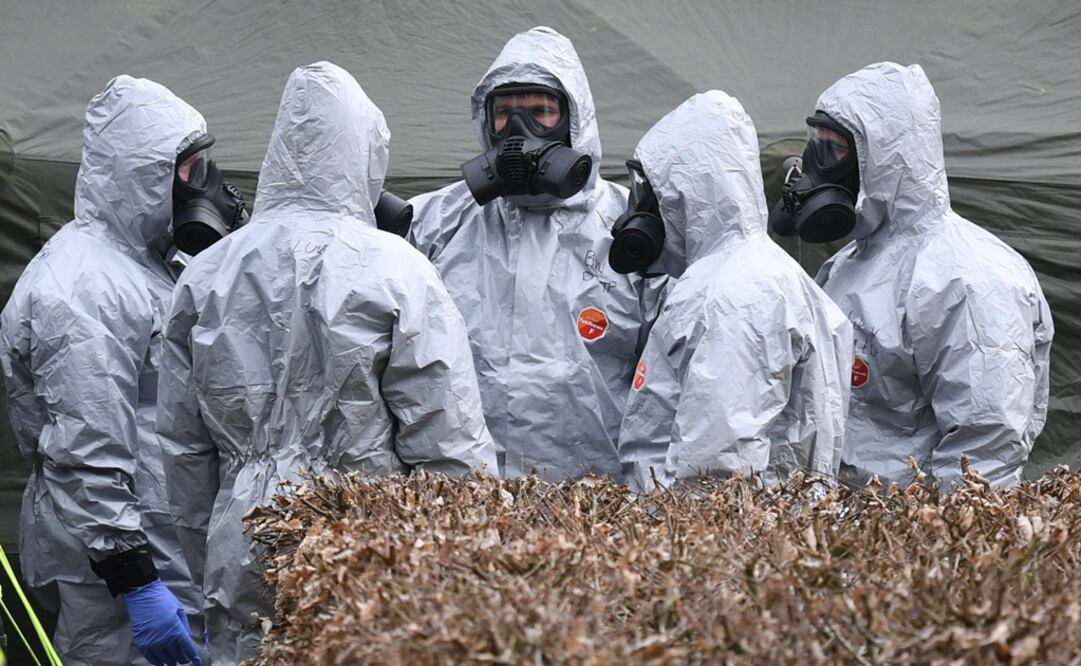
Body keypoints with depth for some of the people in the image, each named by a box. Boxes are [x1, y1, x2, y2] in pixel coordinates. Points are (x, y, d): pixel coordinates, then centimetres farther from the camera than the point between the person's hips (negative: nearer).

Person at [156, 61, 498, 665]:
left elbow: (183, 445, 11)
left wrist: (208, 563, 21)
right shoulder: (395, 271, -7)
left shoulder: (206, 275, 5)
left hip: (243, 566, 4)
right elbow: (449, 442, -8)